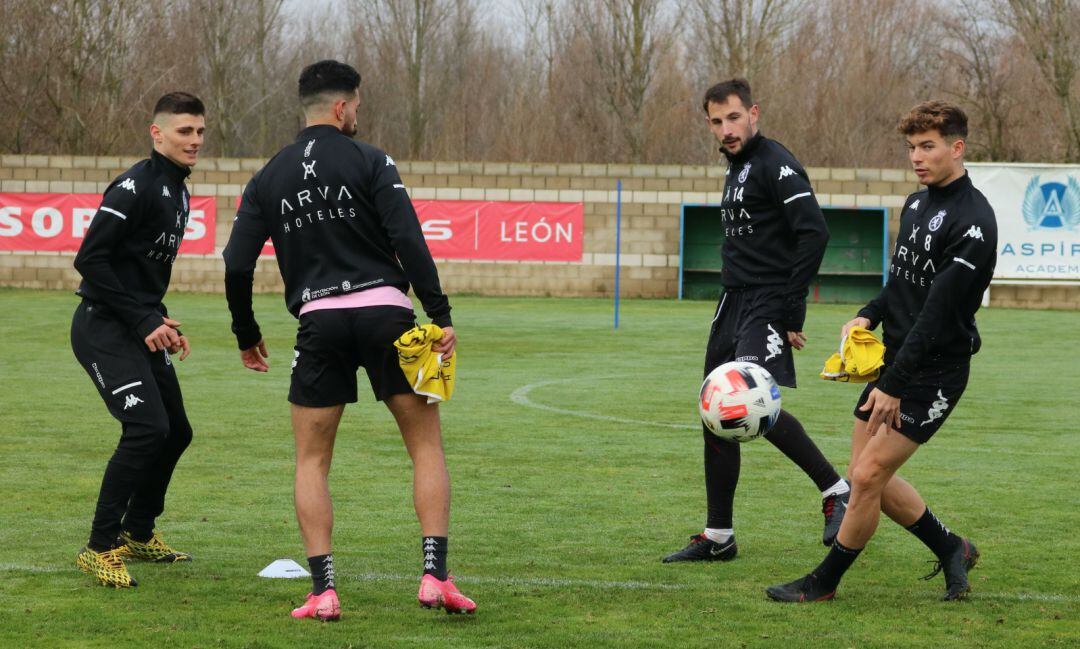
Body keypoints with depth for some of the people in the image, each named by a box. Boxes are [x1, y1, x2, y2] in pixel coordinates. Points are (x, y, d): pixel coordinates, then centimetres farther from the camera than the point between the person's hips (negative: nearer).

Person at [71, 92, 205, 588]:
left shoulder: (177, 192, 14)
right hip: (103, 328, -10)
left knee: (176, 431, 14)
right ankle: (100, 547, -13)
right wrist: (145, 321, -20)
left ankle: (137, 532, 32)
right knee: (147, 428, -20)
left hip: (139, 330, 10)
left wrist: (162, 323, 10)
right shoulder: (136, 187, -16)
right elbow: (90, 260, -20)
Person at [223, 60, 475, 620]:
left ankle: (323, 590, 3)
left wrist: (247, 337, 20)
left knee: (311, 461, 13)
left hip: (320, 321, 2)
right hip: (385, 310, -2)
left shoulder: (269, 179, 10)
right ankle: (435, 576, -2)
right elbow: (409, 242, -10)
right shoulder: (369, 162, 0)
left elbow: (237, 265, 7)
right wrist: (440, 316, -9)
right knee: (427, 446, 8)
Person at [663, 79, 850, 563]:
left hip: (766, 306, -10)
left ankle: (837, 492, -13)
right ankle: (718, 537, 17)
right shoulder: (737, 168, 18)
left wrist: (792, 310, -21)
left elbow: (814, 233, -20)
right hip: (733, 305, 10)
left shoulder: (775, 164, -11)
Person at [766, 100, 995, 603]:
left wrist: (894, 386, -24)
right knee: (868, 476, 9)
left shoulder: (973, 222, -19)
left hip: (933, 374, -9)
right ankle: (952, 551, 27)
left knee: (868, 475, -9)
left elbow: (938, 313, -23)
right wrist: (868, 316, 4)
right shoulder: (916, 204, 10)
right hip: (892, 357, 9)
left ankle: (825, 582, 8)